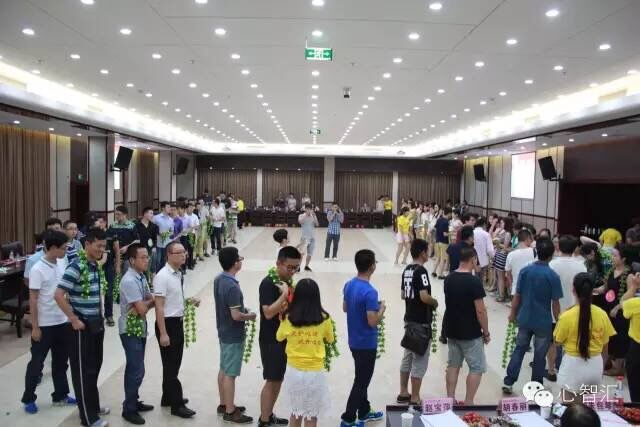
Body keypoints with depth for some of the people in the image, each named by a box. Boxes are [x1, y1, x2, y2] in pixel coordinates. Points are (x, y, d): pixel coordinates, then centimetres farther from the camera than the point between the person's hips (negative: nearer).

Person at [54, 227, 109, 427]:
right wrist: (74, 320, -19)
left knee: (95, 366, 19)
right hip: (82, 326, -8)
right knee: (83, 371, 4)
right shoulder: (76, 267, -19)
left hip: (96, 324, 8)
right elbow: (59, 295, -24)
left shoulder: (97, 266, 7)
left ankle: (94, 405, 35)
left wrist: (101, 316, 13)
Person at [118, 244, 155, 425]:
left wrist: (148, 302, -16)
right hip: (130, 330, -9)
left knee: (134, 368, 19)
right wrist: (151, 301, -4)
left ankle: (133, 402, 32)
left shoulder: (141, 277, 4)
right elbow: (142, 309, -24)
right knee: (137, 370, -3)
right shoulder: (130, 281, -25)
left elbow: (150, 299, 7)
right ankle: (129, 409, 11)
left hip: (139, 328, 9)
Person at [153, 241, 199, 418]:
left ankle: (168, 398, 36)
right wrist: (163, 333, -23)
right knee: (170, 365, 3)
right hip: (167, 323, -9)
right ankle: (177, 405, 14)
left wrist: (189, 300, 2)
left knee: (175, 363, 20)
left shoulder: (179, 274, 5)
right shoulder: (162, 276, -21)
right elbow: (159, 307, -22)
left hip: (178, 322, 9)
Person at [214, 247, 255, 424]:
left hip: (224, 332, 9)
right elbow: (236, 316, -27)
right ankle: (230, 411, 13)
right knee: (230, 373, 2)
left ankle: (224, 404, 32)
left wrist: (242, 310, 10)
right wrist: (250, 316, -9)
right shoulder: (232, 287, -28)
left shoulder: (219, 279, 1)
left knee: (223, 370, 18)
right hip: (234, 336, -9)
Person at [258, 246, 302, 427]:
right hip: (271, 340, -8)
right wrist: (284, 294, -27)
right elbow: (268, 312, -26)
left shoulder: (287, 281, 7)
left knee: (279, 379, 17)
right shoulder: (268, 283, -19)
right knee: (272, 381, 1)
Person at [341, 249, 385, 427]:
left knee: (362, 379, 22)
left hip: (354, 341, 8)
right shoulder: (369, 292, -26)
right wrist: (381, 308, -7)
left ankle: (364, 412, 37)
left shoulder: (349, 285, 0)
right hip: (366, 344, -8)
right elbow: (373, 322, -25)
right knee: (361, 382, 5)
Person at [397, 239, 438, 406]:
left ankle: (403, 393, 26)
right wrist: (435, 302, -8)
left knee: (407, 357, 17)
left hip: (409, 320, 9)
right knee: (420, 361, 1)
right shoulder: (421, 271, -19)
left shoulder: (407, 270, 8)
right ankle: (415, 398, 9)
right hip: (421, 322, -9)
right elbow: (424, 297, -26)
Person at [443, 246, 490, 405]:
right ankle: (468, 403, 8)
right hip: (470, 333, -6)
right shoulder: (474, 281, -19)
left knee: (453, 365, 16)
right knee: (477, 368, 7)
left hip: (451, 330, 7)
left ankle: (450, 399, 21)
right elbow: (480, 311, -18)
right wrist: (486, 332, -7)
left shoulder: (448, 279, 1)